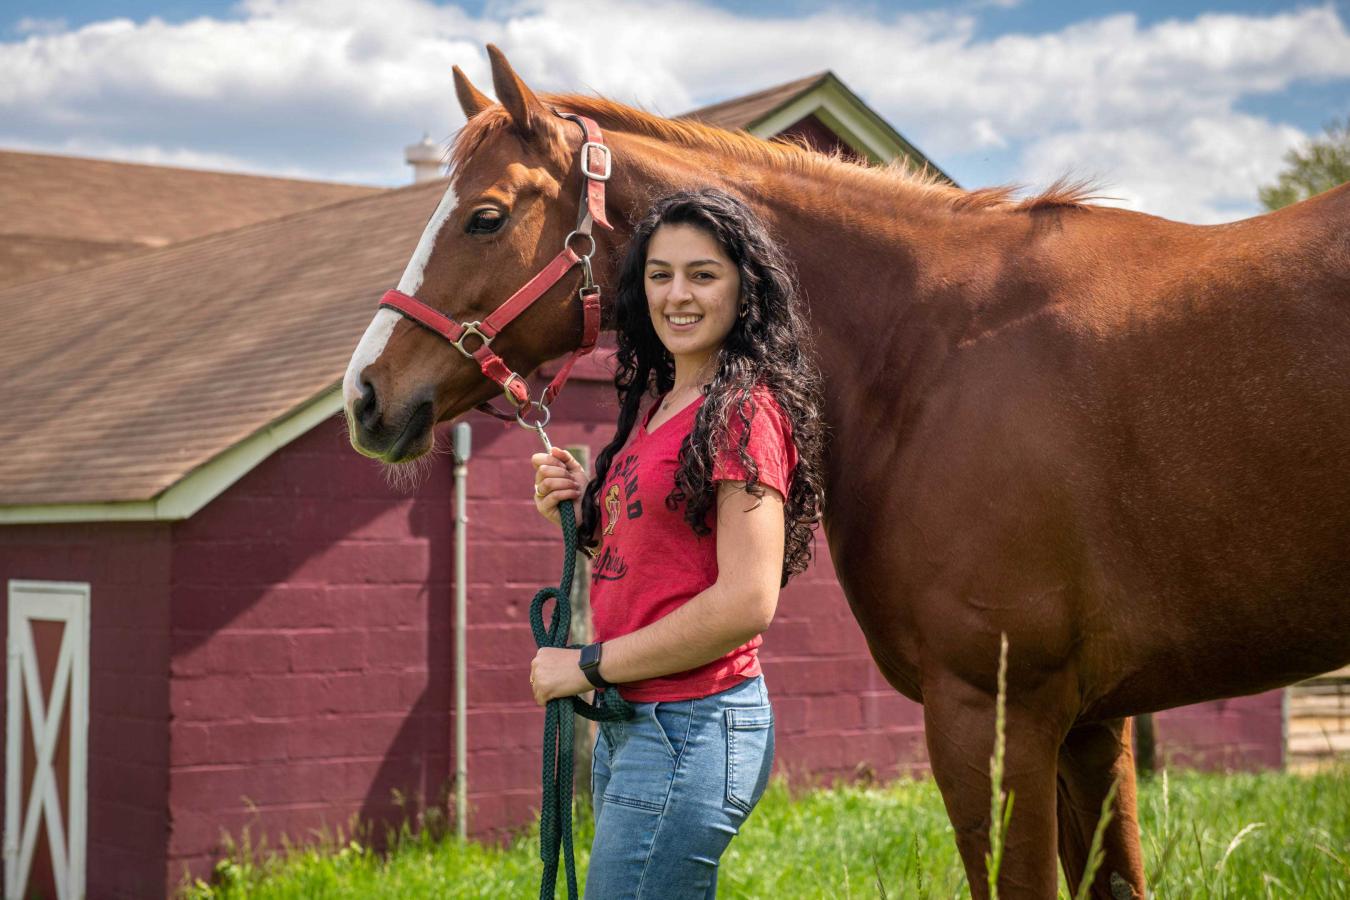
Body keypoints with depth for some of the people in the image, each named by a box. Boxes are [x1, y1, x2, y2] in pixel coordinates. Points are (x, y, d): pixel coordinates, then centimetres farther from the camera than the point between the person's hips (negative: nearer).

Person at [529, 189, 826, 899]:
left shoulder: (745, 411, -14)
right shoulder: (658, 404, 13)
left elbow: (747, 602, -21)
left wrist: (590, 665, -14)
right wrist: (580, 509, 2)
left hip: (692, 727, -9)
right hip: (629, 722, 9)